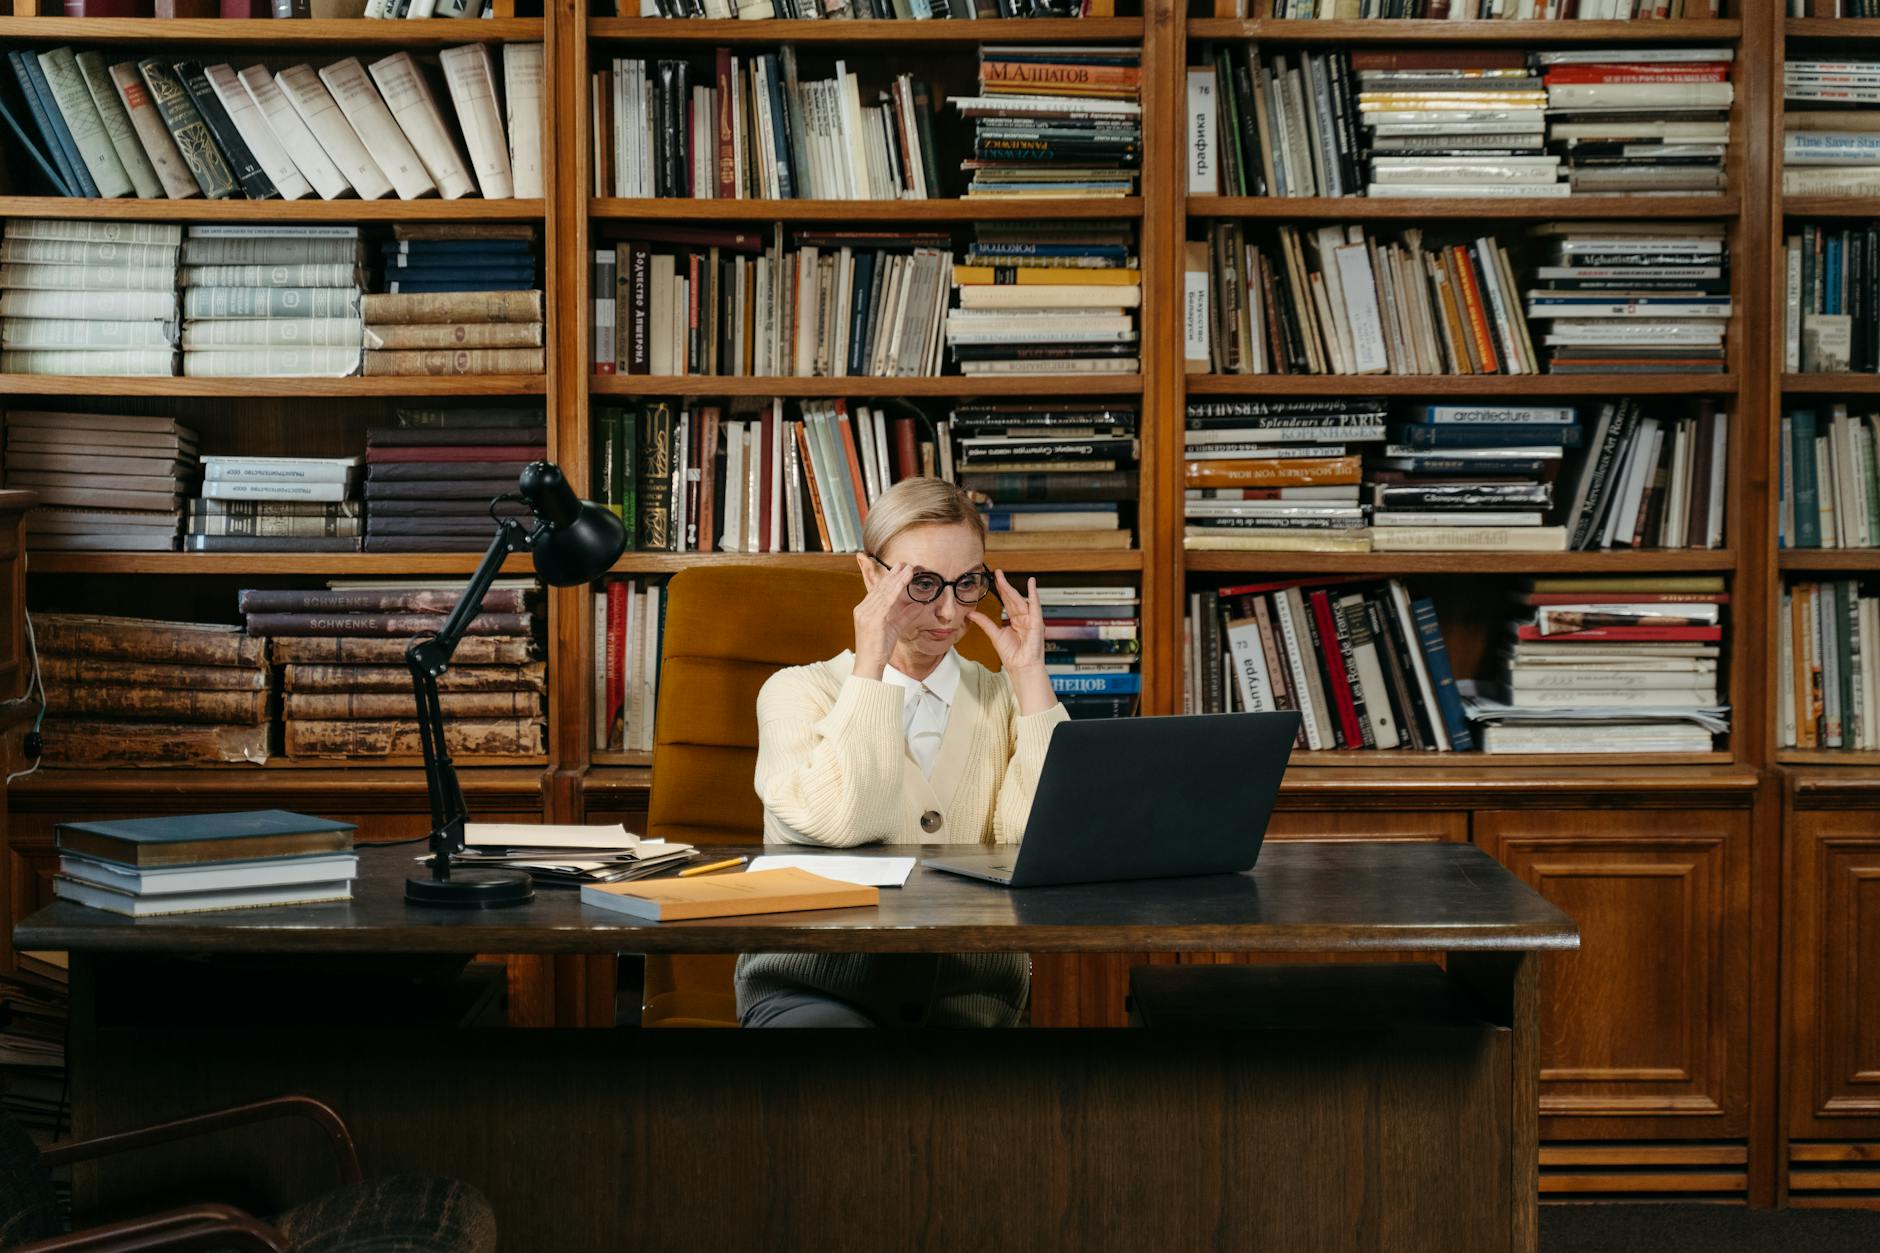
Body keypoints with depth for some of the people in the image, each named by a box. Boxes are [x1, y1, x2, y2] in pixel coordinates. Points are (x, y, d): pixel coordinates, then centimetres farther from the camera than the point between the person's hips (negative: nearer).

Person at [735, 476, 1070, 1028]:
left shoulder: (1004, 699, 15)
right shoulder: (798, 691, 7)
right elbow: (839, 822, -14)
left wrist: (1029, 674, -1)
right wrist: (870, 663, -10)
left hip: (972, 997, 3)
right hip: (815, 987, -3)